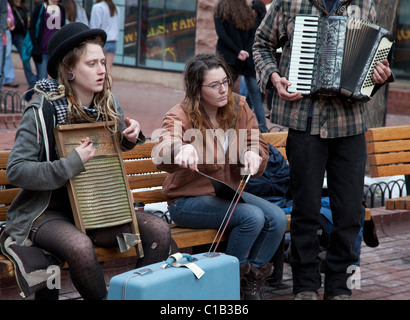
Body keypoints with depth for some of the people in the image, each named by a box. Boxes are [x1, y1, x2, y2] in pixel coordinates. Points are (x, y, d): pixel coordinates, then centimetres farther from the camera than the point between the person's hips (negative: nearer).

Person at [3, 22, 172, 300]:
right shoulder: (43, 111, -14)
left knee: (159, 231, -17)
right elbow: (16, 171, -18)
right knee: (80, 247, -37)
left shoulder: (109, 105, 4)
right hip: (49, 212, -5)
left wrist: (131, 136, -1)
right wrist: (72, 164, -27)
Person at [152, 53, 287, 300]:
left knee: (277, 218, -16)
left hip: (228, 193, 6)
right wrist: (181, 149, -61)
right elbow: (162, 154, -36)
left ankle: (251, 282, 1)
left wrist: (253, 155, -20)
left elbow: (259, 145, 6)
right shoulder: (180, 117, -16)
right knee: (252, 216, -28)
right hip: (188, 201, -6)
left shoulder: (239, 107, 0)